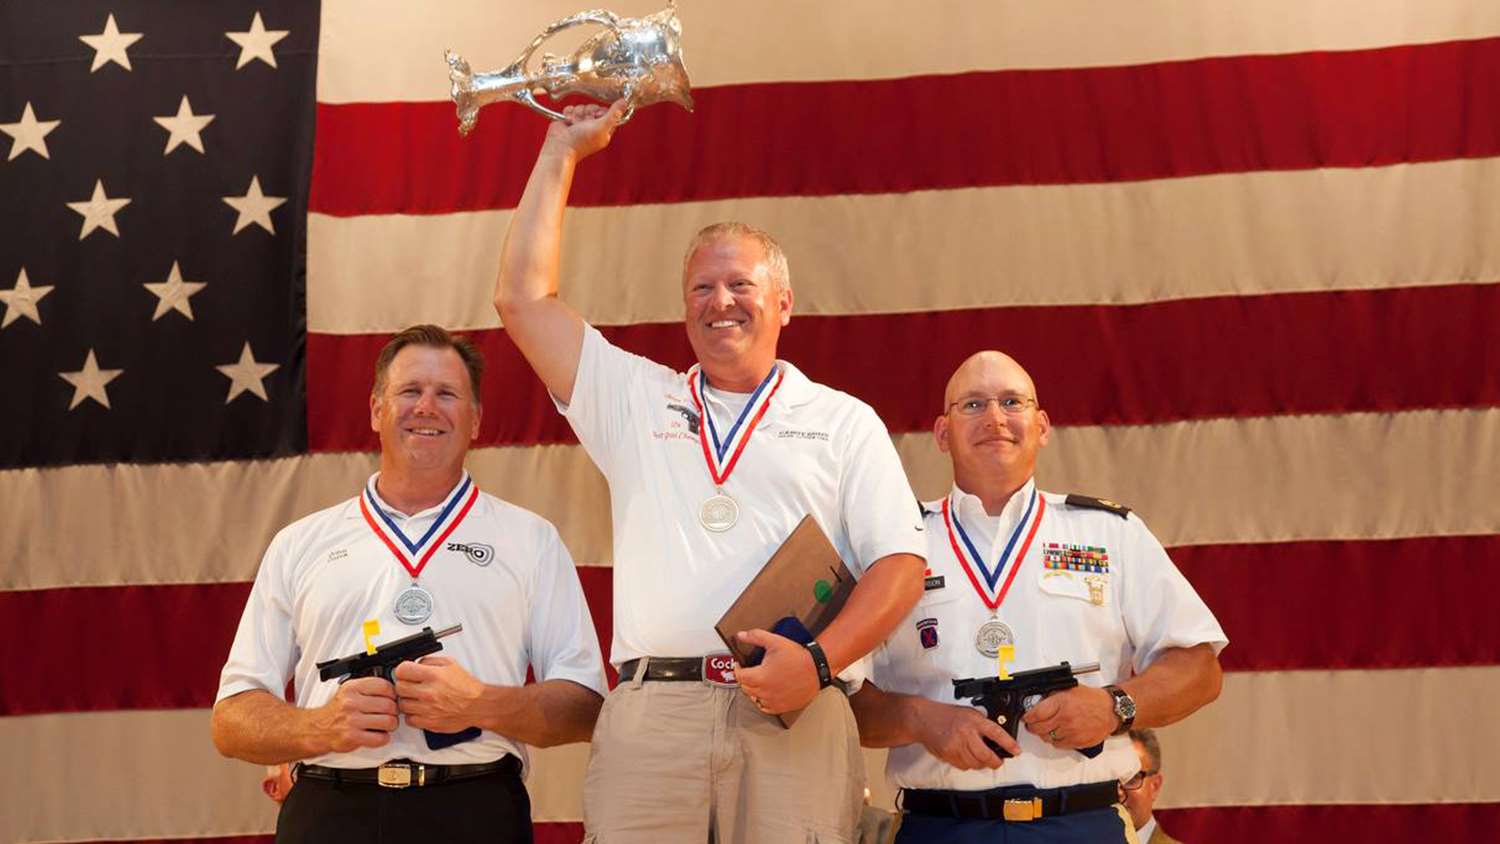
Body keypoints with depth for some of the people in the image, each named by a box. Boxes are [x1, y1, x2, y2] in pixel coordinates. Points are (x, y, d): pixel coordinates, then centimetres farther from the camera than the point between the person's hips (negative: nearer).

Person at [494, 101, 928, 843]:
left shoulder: (844, 421, 16)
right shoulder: (635, 399, 22)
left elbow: (900, 564, 7)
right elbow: (524, 299, 18)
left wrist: (821, 660, -11)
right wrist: (562, 153, 23)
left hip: (794, 718, -1)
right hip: (649, 711, 1)